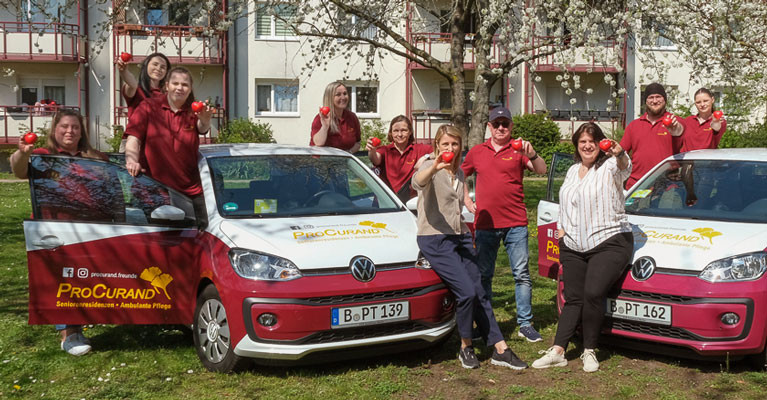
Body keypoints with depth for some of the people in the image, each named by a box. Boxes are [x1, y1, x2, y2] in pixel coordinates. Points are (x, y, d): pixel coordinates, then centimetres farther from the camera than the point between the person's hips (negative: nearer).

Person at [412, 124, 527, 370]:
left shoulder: (459, 173, 16)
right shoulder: (431, 167, -7)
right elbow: (417, 182, -32)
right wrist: (434, 167, -51)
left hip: (460, 237, 7)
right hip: (435, 240, -7)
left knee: (480, 294, 3)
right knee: (466, 292, -19)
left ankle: (500, 350, 5)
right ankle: (466, 348, 0)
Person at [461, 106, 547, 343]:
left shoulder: (517, 150, 2)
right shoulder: (477, 152, 10)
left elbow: (541, 171, -10)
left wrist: (531, 154, -28)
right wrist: (467, 201, 12)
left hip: (515, 223, -2)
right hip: (485, 224, 2)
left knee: (522, 274, -3)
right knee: (483, 275, 8)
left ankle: (525, 324, 3)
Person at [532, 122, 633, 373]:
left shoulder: (609, 167, -1)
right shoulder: (572, 171, 19)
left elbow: (624, 169, -27)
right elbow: (564, 208, 27)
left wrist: (619, 154, -49)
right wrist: (561, 233, 16)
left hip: (609, 243, -6)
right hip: (573, 248, 6)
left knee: (593, 294, -20)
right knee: (573, 299, 2)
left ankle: (590, 351, -6)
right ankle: (557, 351, 1)